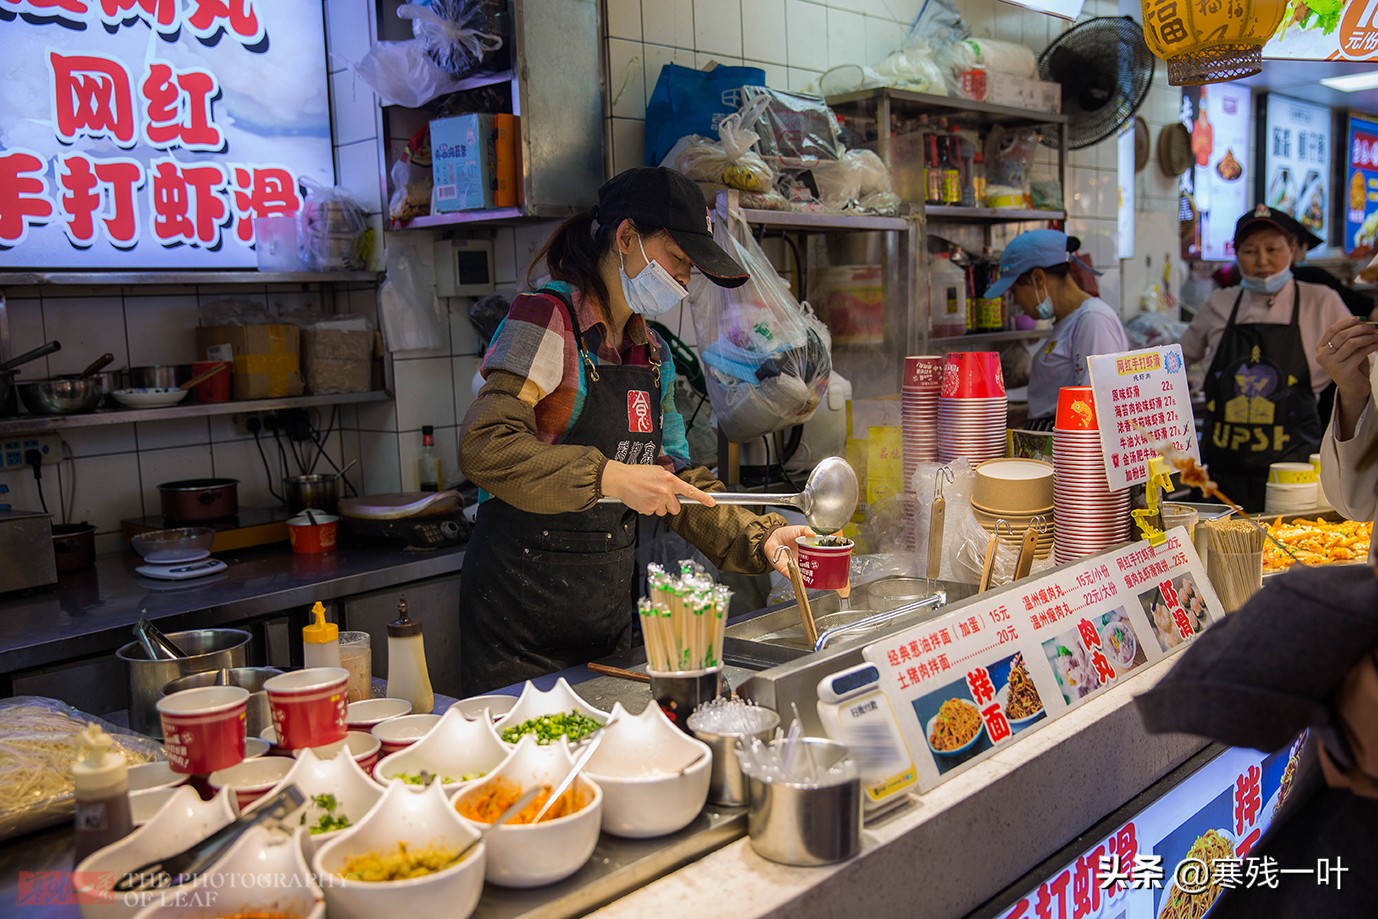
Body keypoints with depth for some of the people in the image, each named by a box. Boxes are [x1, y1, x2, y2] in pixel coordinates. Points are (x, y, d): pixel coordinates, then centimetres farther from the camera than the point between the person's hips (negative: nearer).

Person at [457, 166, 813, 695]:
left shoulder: (652, 354, 11)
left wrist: (757, 538, -1)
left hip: (609, 605, 7)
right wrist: (608, 477, -31)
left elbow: (675, 480, 12)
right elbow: (483, 447, -24)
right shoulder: (547, 319, -12)